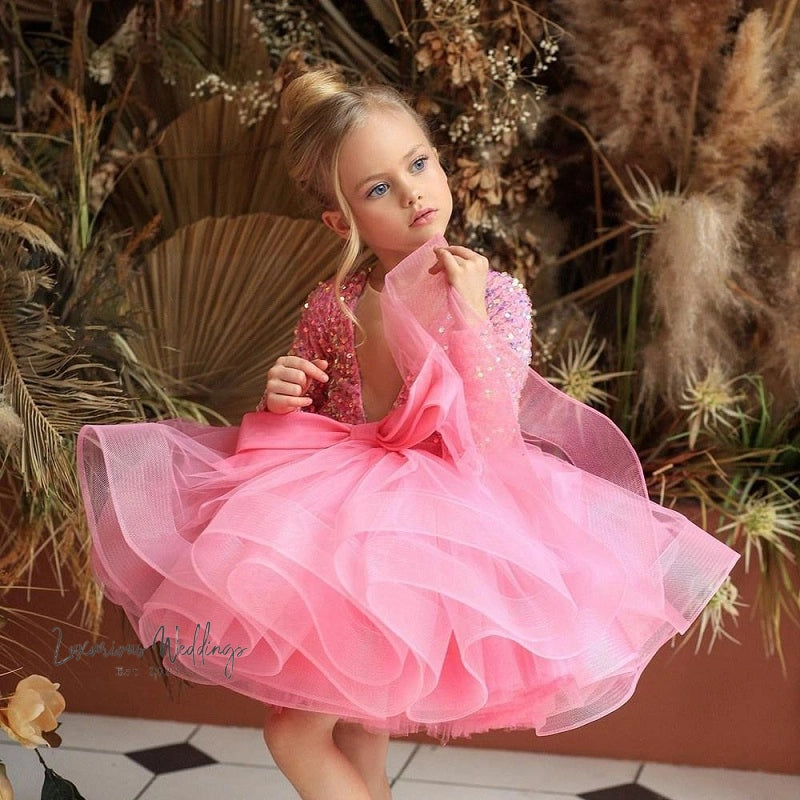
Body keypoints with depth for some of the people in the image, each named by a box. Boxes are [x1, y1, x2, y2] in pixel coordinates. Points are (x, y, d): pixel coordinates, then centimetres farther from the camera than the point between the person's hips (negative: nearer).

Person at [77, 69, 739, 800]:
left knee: (295, 732, -9)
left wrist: (467, 312, -21)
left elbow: (494, 441, -19)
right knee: (355, 728, 16)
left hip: (446, 514, -4)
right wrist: (282, 399, -10)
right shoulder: (331, 307, -1)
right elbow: (300, 429, 13)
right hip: (338, 515, 4)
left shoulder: (496, 296, -8)